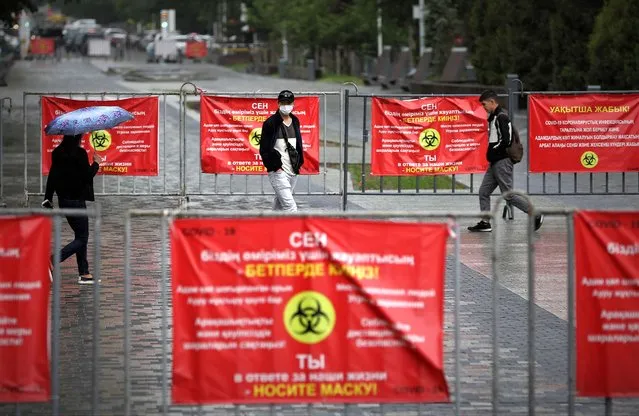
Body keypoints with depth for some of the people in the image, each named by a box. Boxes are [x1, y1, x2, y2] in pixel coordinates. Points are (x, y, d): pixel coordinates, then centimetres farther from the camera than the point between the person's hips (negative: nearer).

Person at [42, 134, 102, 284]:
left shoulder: (57, 153, 5)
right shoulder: (79, 153, -16)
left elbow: (52, 176, 9)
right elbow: (87, 175, -15)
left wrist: (48, 198, 15)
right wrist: (96, 163, 3)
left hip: (63, 199, 8)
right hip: (76, 200, -8)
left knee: (81, 236, 15)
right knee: (82, 238, -2)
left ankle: (84, 273, 15)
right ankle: (53, 261, -17)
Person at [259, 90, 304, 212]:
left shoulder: (295, 121, 13)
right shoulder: (271, 123, -7)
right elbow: (264, 149, -7)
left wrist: (299, 163, 13)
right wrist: (275, 167, -13)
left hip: (293, 172, 7)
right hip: (278, 172, -7)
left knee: (279, 204, 15)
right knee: (290, 206, -16)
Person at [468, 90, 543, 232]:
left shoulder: (501, 117, -15)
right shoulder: (494, 117, 16)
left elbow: (505, 140, -23)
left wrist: (492, 153, -12)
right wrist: (491, 155, 12)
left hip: (502, 162, -10)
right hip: (495, 164, 10)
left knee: (509, 195, -7)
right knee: (484, 192, 8)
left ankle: (536, 215, 0)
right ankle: (485, 223, 10)